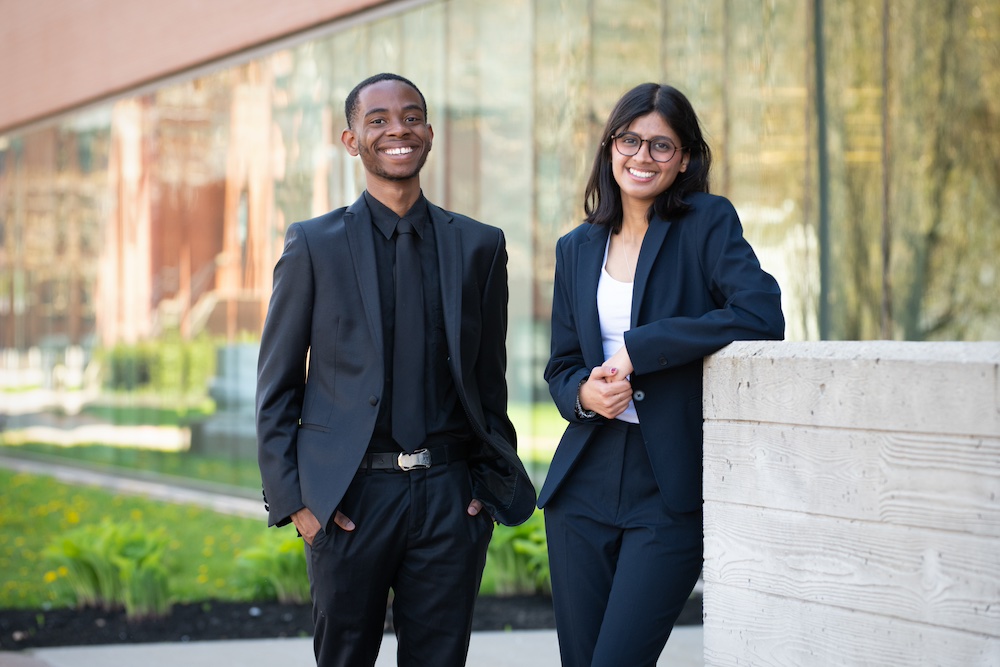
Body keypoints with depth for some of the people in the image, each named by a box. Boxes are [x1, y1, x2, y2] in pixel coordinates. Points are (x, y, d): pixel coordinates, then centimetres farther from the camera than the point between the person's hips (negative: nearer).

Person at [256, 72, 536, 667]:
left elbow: (490, 378, 14)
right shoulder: (314, 245, 2)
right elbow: (277, 388, 3)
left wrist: (492, 482, 6)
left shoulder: (479, 246, 9)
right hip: (349, 496, -1)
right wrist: (292, 499, -5)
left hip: (450, 498, 2)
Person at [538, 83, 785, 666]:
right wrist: (584, 392, -8)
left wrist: (638, 349, -16)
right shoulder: (578, 249, 13)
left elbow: (762, 316, -19)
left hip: (672, 489, -5)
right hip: (585, 484, 5)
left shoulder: (708, 223, -2)